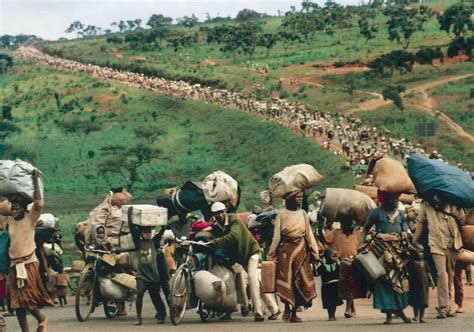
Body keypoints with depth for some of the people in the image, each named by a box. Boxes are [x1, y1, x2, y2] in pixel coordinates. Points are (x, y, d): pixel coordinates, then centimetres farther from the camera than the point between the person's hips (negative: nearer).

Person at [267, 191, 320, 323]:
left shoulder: (303, 214, 11)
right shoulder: (282, 214, 2)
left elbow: (309, 234, 10)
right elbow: (276, 236, 0)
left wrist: (315, 253, 4)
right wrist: (271, 255, -4)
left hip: (301, 250, 3)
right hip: (286, 250, -3)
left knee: (300, 281, 0)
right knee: (286, 280, -7)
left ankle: (294, 312, 6)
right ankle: (287, 309, 8)